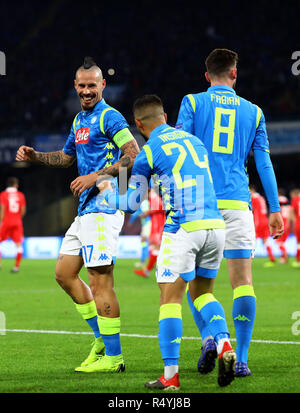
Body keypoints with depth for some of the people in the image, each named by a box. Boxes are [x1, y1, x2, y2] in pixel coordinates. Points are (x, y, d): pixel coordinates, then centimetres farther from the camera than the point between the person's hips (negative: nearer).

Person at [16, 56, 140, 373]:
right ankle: (102, 338, 19)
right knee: (64, 273, 12)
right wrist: (34, 156, 19)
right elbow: (67, 157, 34)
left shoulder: (109, 117, -9)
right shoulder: (80, 120, 19)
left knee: (100, 281, -10)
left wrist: (96, 176, -20)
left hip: (103, 209, -10)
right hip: (86, 210, 10)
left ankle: (112, 357, -7)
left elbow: (134, 155, -18)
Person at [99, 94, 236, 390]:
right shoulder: (193, 140, 17)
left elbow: (131, 204, 6)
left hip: (183, 229, -6)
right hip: (215, 224, 6)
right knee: (202, 292, 19)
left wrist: (107, 192, 25)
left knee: (170, 299, 0)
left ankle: (170, 374, -4)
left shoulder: (148, 153, -1)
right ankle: (224, 345, -4)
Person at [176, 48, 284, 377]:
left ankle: (210, 338, -10)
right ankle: (241, 359, -6)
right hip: (238, 203, 1)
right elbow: (263, 162, 12)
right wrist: (274, 209, 15)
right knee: (243, 281, 0)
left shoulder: (192, 103, 7)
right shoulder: (253, 112, 13)